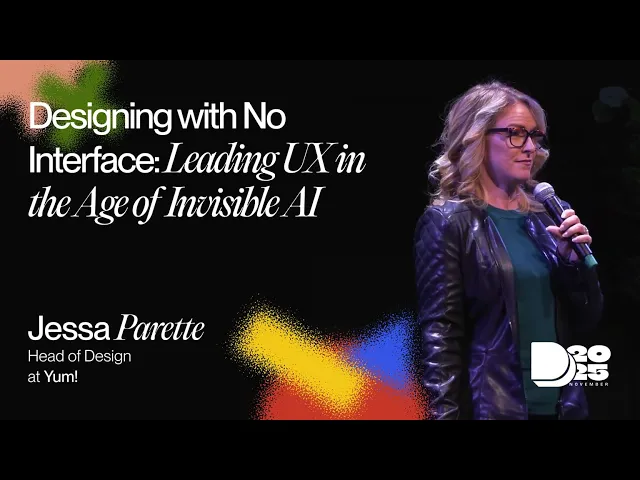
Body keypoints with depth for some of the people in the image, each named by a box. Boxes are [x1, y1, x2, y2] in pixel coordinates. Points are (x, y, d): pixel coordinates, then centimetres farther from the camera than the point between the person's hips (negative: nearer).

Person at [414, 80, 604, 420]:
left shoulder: (548, 215, 8)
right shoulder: (449, 221, -8)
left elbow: (586, 321, 11)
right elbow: (438, 335, -13)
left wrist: (575, 260, -5)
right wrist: (446, 415, -21)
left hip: (561, 403, 6)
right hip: (491, 406, -5)